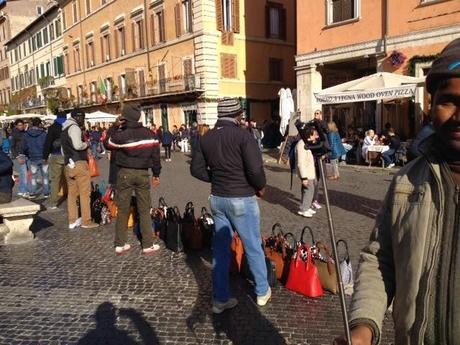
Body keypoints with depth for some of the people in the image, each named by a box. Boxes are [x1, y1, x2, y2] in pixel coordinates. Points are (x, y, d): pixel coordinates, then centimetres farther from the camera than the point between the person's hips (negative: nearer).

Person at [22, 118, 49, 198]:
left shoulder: (26, 135, -1)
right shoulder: (43, 134, -11)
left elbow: (24, 147, 5)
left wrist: (28, 155, 20)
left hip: (32, 158, 2)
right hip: (43, 158, -2)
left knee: (33, 176, 13)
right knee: (45, 176, 8)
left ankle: (32, 193, 13)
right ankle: (46, 192, 11)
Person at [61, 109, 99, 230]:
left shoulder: (64, 130, 20)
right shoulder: (74, 127, -9)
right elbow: (78, 145, -22)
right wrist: (86, 144, -4)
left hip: (68, 165, 9)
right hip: (79, 164, -9)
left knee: (71, 193, 10)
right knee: (85, 193, -4)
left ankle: (72, 221, 14)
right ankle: (86, 221, -2)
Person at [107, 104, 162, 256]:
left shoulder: (121, 135, -12)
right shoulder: (150, 134, 0)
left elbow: (110, 144, 8)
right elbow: (156, 155, 3)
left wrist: (118, 128, 9)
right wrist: (156, 174, 12)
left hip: (125, 173, -1)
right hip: (143, 173, 2)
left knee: (123, 209, 8)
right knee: (144, 210, 7)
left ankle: (120, 245, 15)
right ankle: (148, 245, 8)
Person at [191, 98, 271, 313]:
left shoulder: (206, 138, 3)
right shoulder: (243, 136, -16)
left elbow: (196, 169, 5)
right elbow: (255, 169, -22)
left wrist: (217, 179, 12)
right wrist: (261, 187, -3)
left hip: (217, 198, 5)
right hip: (242, 199, -5)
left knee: (220, 249, 13)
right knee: (253, 248, 12)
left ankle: (220, 299, 21)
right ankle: (262, 292, 29)